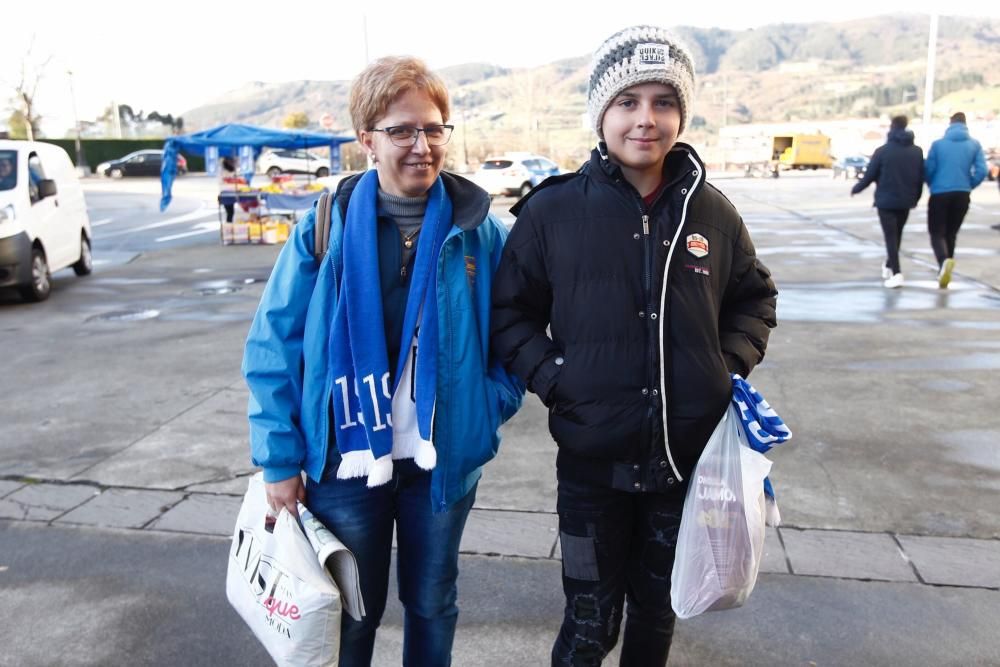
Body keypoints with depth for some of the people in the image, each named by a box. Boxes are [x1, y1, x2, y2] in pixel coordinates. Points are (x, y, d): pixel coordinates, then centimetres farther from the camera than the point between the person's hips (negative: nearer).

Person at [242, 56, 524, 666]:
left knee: (432, 605, 21)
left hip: (443, 460, 1)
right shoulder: (326, 226, -8)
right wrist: (280, 459, -6)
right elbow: (274, 346, -5)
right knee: (350, 615, 18)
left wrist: (490, 409, -9)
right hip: (345, 460, 0)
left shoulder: (479, 229, -6)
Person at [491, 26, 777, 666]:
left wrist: (731, 366, -1)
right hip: (592, 458, -2)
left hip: (688, 456, 3)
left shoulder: (711, 211, -1)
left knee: (658, 610, 22)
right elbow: (511, 311, 0)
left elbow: (756, 297, 14)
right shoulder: (553, 211, -8)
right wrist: (554, 378, -13)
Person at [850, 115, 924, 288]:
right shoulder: (917, 151, 5)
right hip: (905, 201, 4)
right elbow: (920, 178, 8)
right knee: (897, 235, 20)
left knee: (890, 236, -3)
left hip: (886, 200, -4)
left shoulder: (882, 150, -8)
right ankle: (888, 266, 36)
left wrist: (855, 189, 11)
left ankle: (896, 273, -14)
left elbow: (869, 176, -6)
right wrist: (915, 198, 22)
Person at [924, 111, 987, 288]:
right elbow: (982, 171, -6)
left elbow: (928, 170, -4)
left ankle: (944, 261, -29)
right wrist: (968, 186, 11)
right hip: (962, 195, 3)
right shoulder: (974, 144, 1)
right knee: (951, 233, 17)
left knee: (937, 233, 0)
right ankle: (944, 270, 18)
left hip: (940, 194, -2)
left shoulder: (938, 144, -3)